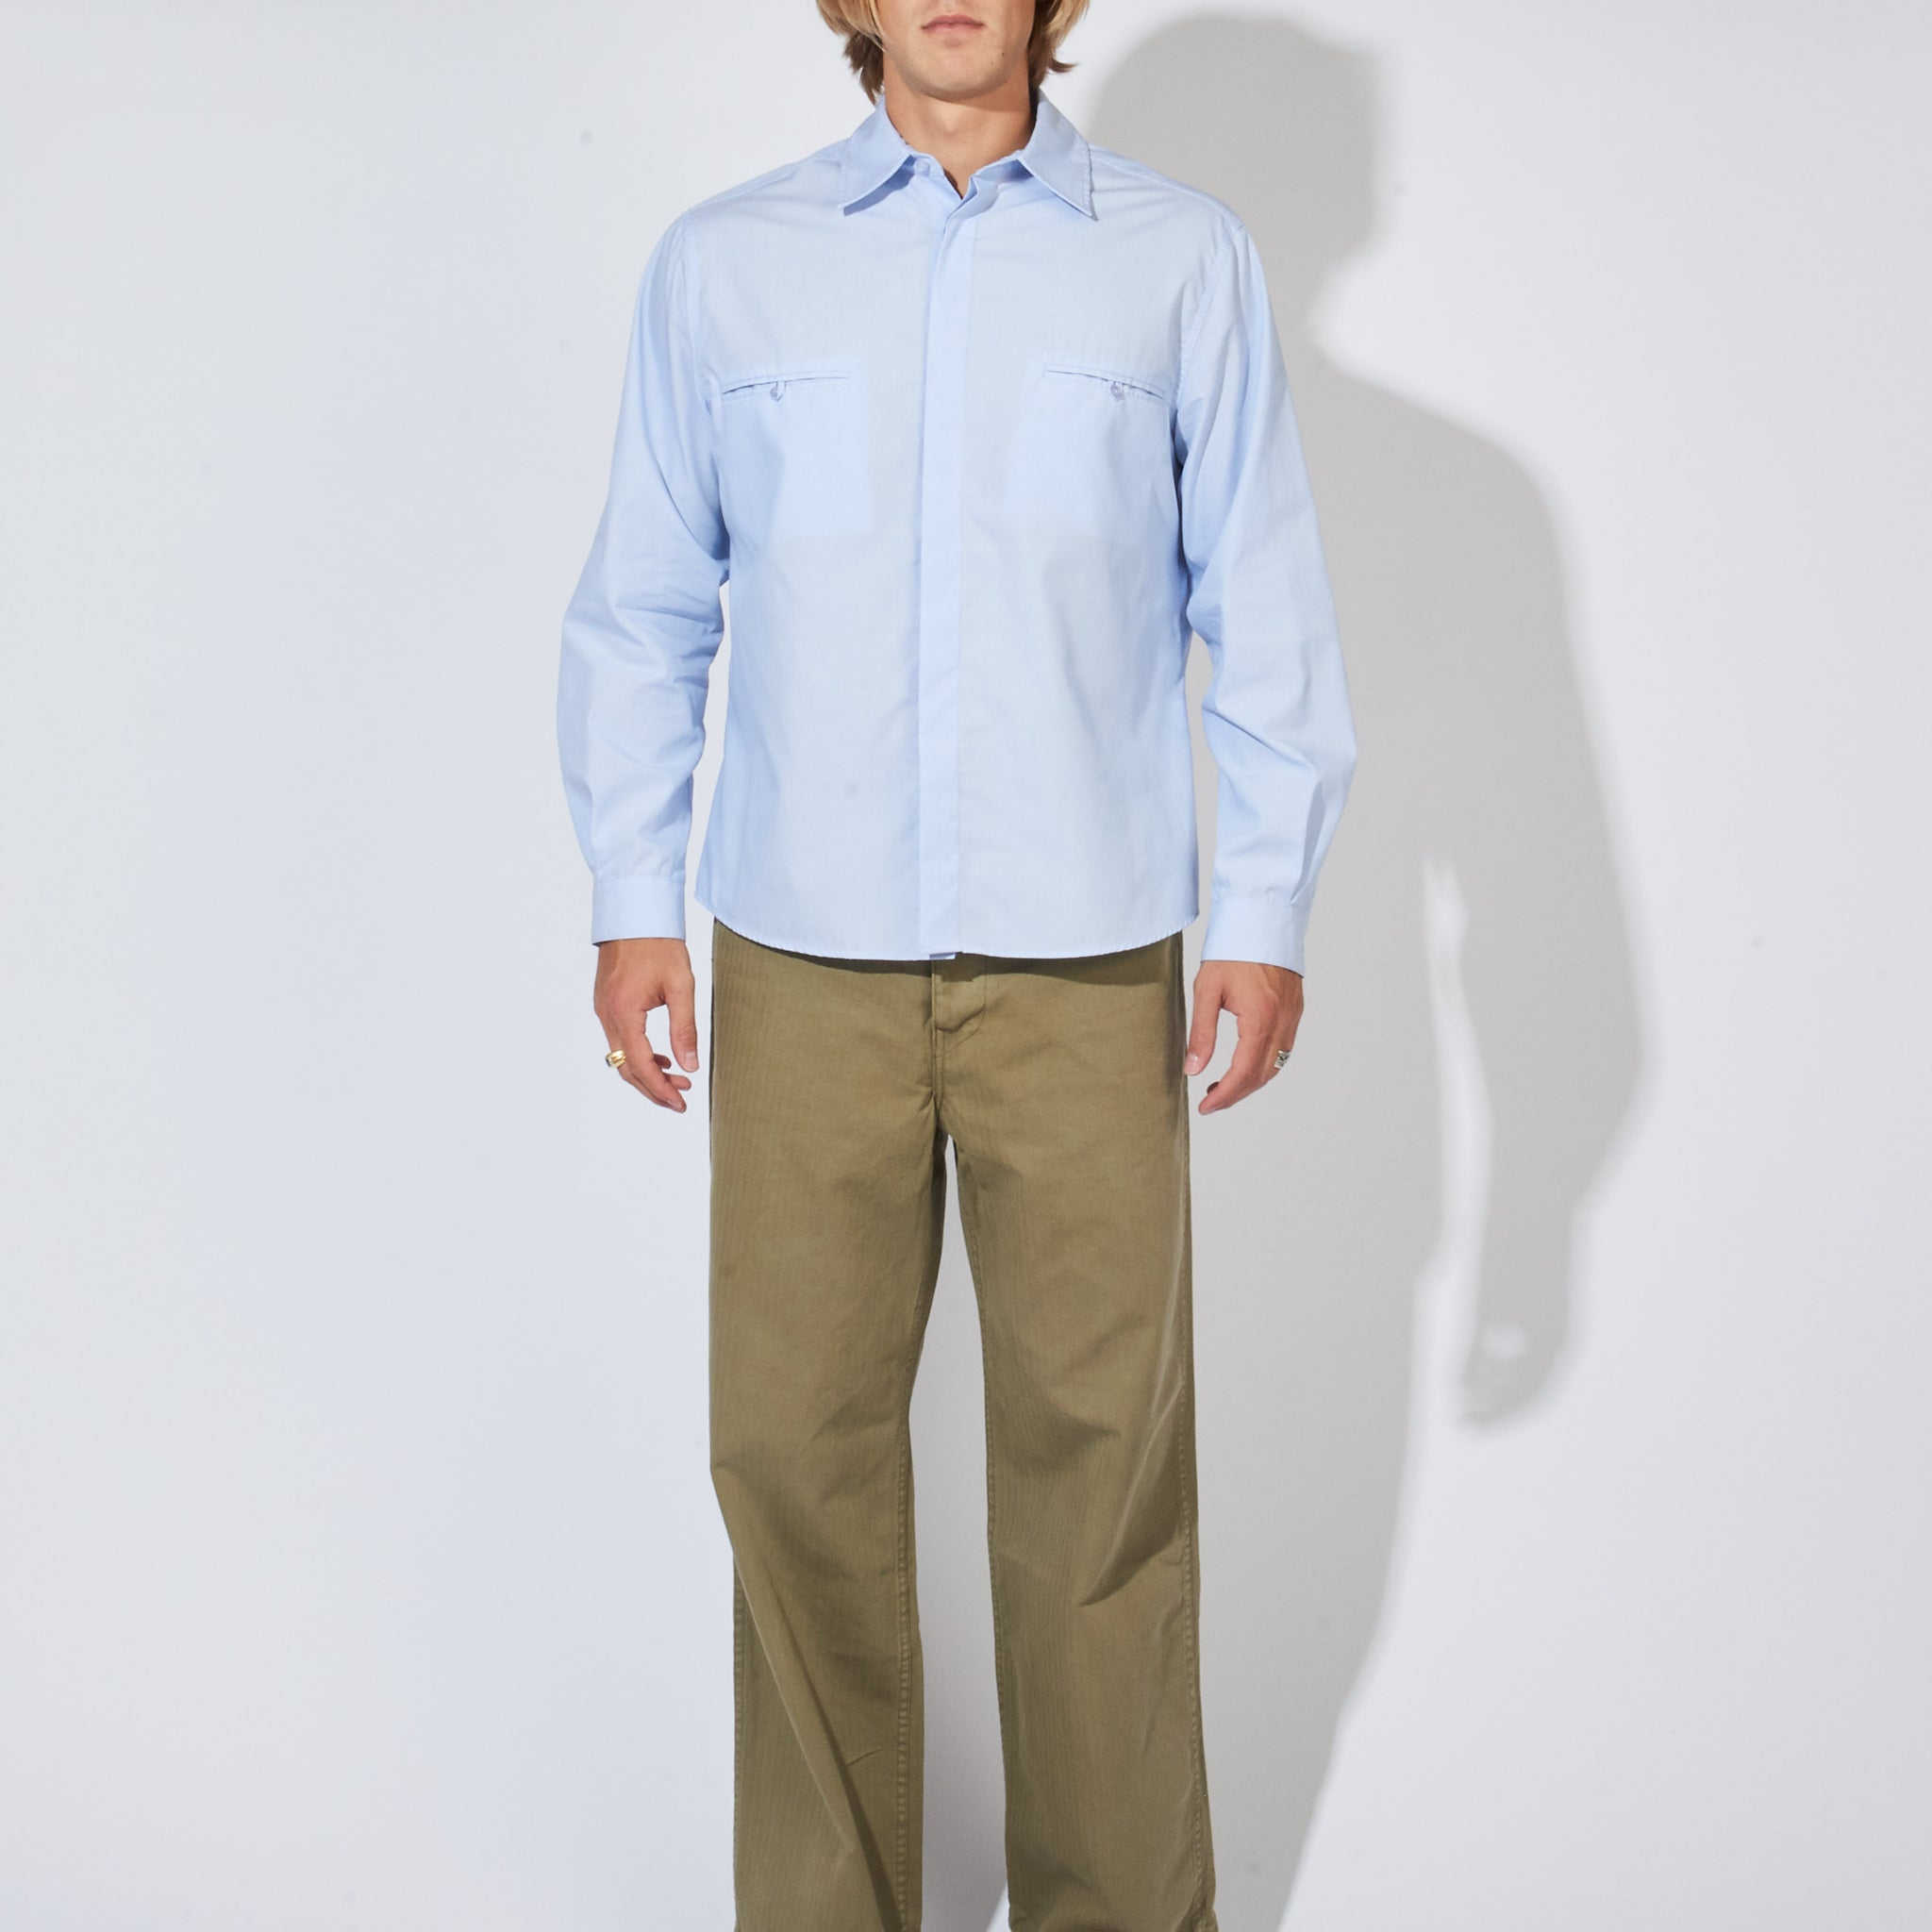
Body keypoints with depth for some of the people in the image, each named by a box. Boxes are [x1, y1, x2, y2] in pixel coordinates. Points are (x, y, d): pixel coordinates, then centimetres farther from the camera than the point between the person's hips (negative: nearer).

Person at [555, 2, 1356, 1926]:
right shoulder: (721, 263, 8)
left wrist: (1268, 914, 1)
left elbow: (1264, 607, 5)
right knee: (796, 1445, 3)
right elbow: (641, 607, 10)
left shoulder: (1185, 258, 6)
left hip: (1084, 963, 0)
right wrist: (629, 902, 6)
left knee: (1100, 1452, 3)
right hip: (804, 962, 1)